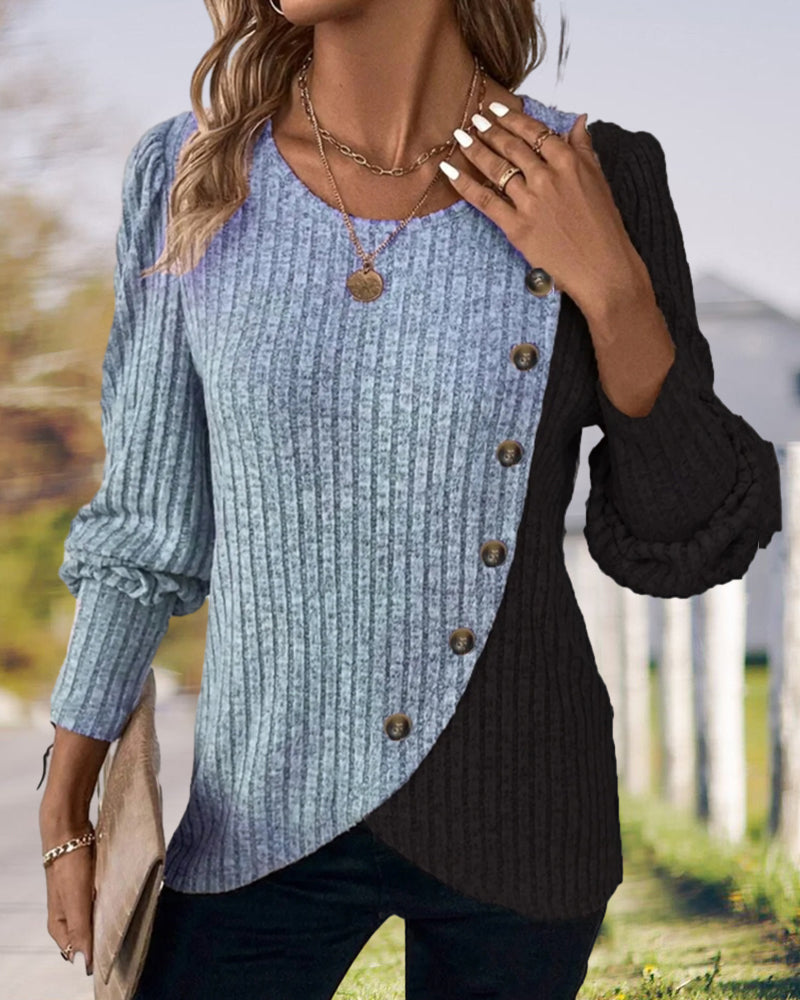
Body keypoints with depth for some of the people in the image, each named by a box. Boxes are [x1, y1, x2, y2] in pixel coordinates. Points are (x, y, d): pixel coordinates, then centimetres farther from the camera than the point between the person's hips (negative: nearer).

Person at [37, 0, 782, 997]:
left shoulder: (600, 182, -8)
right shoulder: (189, 177, -5)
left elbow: (684, 549, -6)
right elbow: (149, 518, 5)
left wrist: (611, 285, -18)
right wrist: (64, 809, 7)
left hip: (516, 812, -1)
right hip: (266, 814, 1)